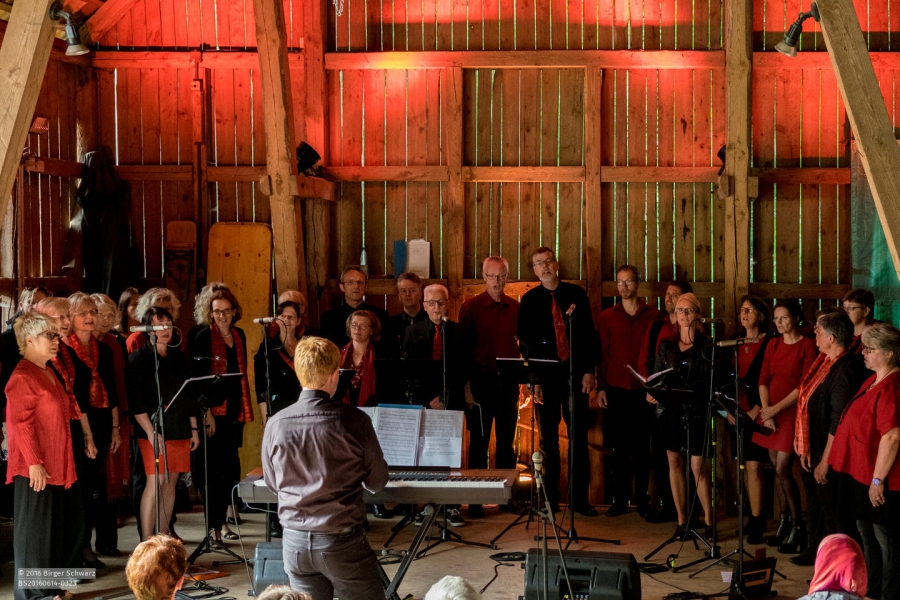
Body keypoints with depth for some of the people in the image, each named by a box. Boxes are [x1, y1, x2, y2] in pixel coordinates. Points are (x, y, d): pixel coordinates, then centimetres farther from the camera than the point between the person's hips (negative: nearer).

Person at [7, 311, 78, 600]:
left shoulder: (49, 374, 16)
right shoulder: (23, 377, -14)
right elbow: (21, 423, -19)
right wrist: (34, 463, -23)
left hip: (56, 466, 9)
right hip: (35, 469, -9)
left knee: (56, 526, 13)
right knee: (35, 527, -2)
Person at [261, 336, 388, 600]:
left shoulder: (275, 425, -7)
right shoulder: (354, 420, -14)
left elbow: (273, 483, 9)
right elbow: (377, 482, -1)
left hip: (295, 542, 3)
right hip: (342, 540, -3)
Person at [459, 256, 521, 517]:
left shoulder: (516, 308, 7)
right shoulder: (471, 307, -1)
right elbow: (463, 348, -3)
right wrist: (466, 385, -8)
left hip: (508, 381, 3)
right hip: (480, 380, -3)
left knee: (506, 441, 8)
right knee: (479, 441, 1)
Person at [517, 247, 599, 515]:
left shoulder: (576, 294, 5)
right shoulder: (529, 300, 4)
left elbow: (589, 334, 5)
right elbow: (524, 342, 3)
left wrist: (589, 370, -3)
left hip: (575, 374, 0)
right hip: (545, 376, 0)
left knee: (579, 437, 2)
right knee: (548, 439, 4)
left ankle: (579, 498, 8)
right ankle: (550, 498, 10)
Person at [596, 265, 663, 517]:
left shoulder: (653, 316, 4)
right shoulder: (607, 317, 7)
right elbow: (602, 354, 6)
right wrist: (601, 387, 0)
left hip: (644, 390, -1)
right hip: (616, 390, 1)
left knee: (642, 447, 4)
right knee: (618, 447, 4)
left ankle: (642, 499, 11)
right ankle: (619, 499, 9)